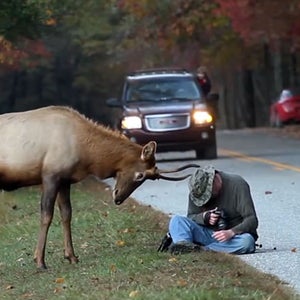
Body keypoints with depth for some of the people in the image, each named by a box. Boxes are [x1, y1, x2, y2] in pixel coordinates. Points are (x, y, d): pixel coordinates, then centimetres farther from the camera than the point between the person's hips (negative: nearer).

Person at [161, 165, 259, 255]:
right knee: (176, 220, -17)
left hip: (235, 235, -3)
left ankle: (198, 249, -40)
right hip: (208, 234, 3)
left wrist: (231, 232, -33)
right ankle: (183, 244, -47)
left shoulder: (238, 185, -13)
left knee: (247, 241, -39)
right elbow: (191, 217, 5)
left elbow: (252, 220, -17)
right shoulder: (196, 191, 0)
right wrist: (204, 217, -19)